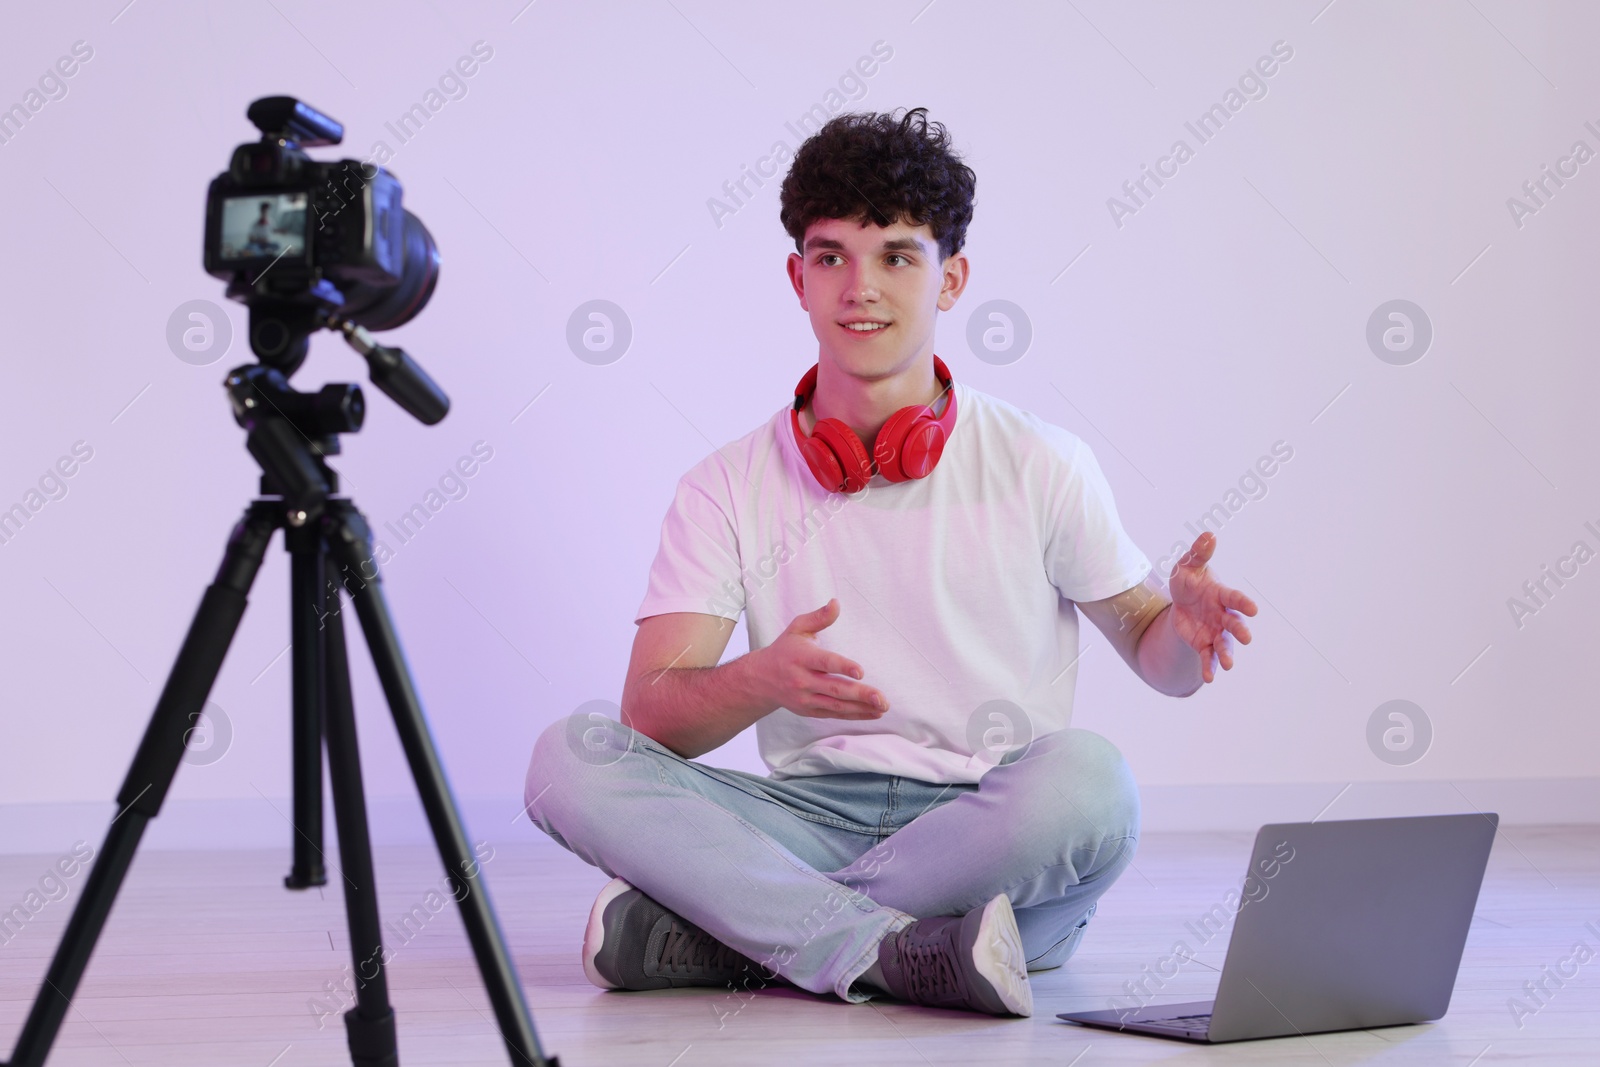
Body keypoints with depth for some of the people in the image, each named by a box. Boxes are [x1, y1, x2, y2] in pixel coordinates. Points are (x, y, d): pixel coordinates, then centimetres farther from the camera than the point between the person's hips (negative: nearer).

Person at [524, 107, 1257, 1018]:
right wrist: (763, 681, -25)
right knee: (571, 757, -20)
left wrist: (1186, 629, -13)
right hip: (816, 821, 1)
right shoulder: (729, 489, 6)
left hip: (992, 837, -1)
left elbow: (1149, 648, 12)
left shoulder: (1039, 465, 5)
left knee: (1087, 777, -34)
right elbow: (651, 711, -3)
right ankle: (896, 951, -33)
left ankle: (697, 933, -26)